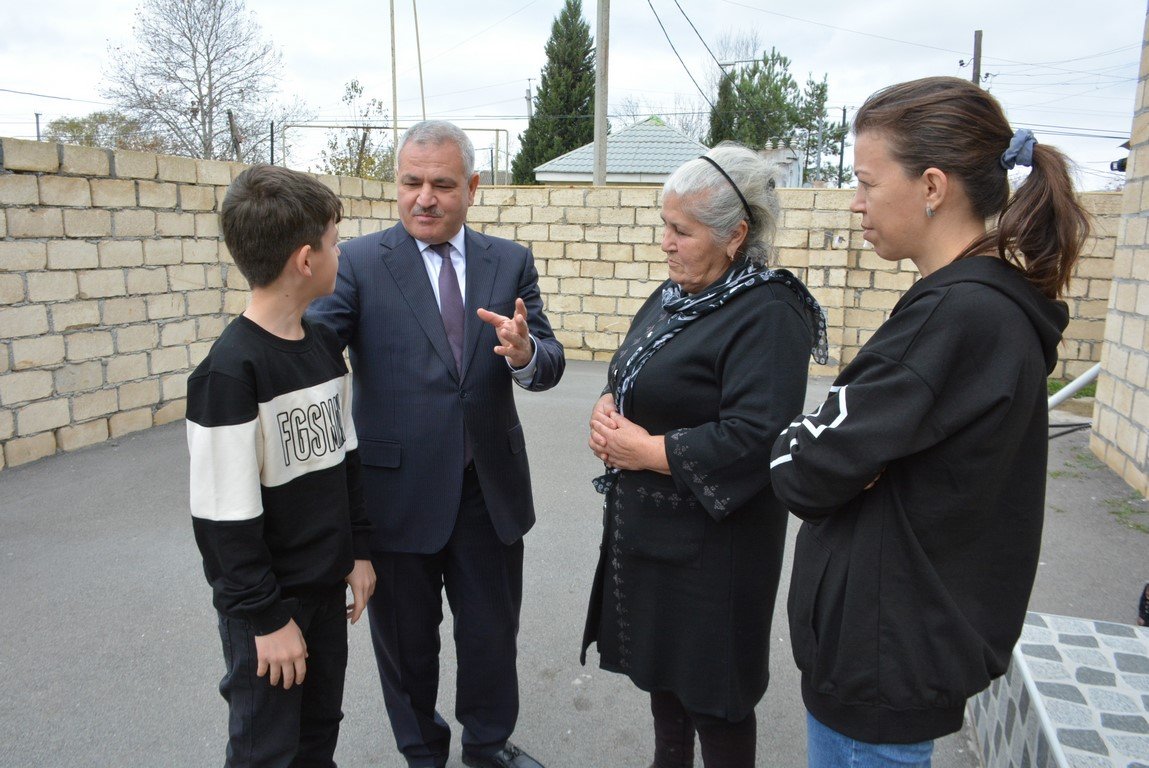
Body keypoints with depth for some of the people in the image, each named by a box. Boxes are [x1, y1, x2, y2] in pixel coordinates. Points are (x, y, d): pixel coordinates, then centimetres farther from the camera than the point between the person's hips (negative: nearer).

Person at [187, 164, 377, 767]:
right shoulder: (228, 372, -22)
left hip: (326, 586, 7)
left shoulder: (325, 345, 1)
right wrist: (267, 618, -15)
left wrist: (359, 550, 10)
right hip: (266, 603, -6)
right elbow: (224, 517, -20)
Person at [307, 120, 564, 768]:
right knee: (407, 640, 18)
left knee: (494, 631, 20)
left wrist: (525, 354, -28)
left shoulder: (511, 263, 1)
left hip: (491, 489, 3)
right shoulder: (360, 262, -6)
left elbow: (550, 364, -4)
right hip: (400, 490, -2)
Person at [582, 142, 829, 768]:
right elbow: (628, 376, 17)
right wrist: (607, 409, -5)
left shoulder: (767, 317, -20)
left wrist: (647, 451, -21)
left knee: (711, 689, 9)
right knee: (659, 657, 23)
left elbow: (754, 438, -28)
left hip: (712, 537, -8)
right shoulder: (674, 297, 7)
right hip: (648, 524, 9)